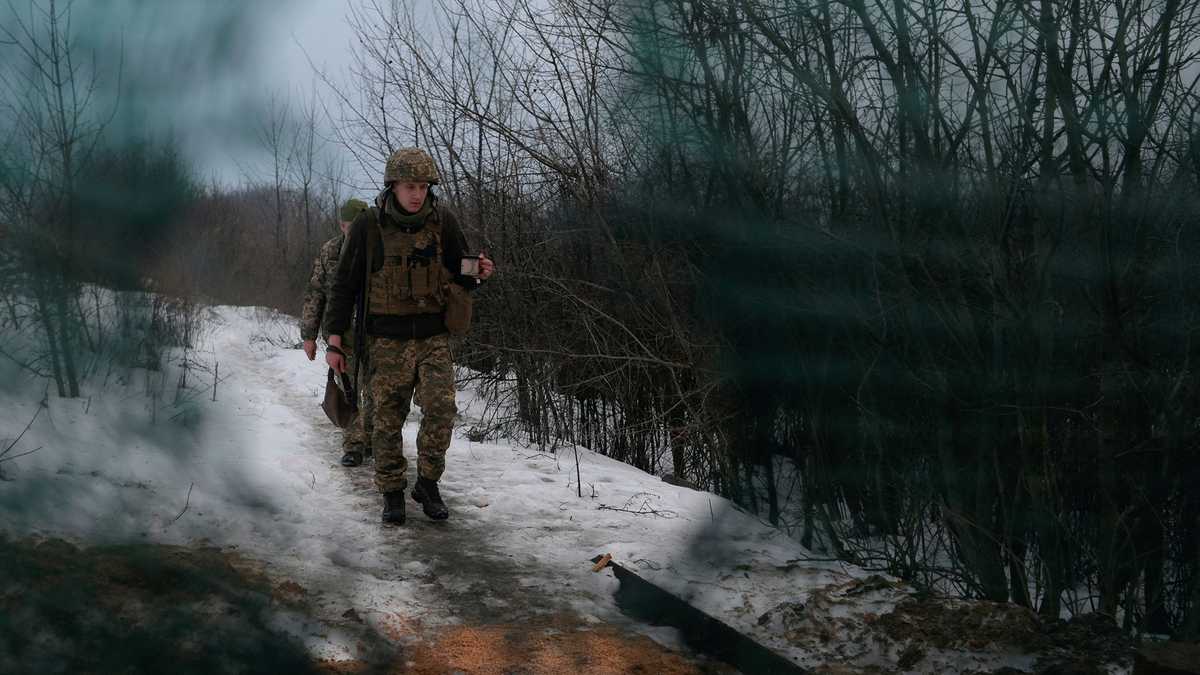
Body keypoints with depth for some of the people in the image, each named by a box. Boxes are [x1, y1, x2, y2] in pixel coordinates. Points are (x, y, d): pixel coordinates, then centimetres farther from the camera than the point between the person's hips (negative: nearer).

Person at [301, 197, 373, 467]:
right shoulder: (329, 252, 1)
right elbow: (314, 294, 5)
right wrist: (309, 335, 2)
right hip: (342, 333, 1)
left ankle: (371, 441, 18)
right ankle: (353, 447, 8)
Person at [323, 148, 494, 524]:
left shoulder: (443, 221, 0)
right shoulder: (368, 225, -5)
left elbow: (460, 276, 12)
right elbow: (344, 285, 2)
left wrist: (479, 273, -13)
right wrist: (334, 340, -1)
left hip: (434, 337, 1)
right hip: (387, 340, -1)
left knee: (441, 409, -11)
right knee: (388, 419, 3)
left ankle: (428, 484, 8)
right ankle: (392, 494, 17)